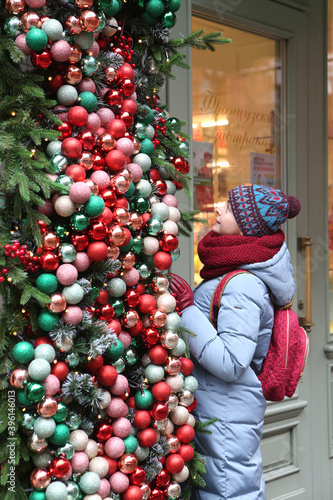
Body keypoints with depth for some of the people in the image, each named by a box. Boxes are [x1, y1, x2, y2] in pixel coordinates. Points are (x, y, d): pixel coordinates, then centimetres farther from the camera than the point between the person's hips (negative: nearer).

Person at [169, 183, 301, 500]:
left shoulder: (243, 286, -21)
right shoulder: (240, 274, 9)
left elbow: (230, 364, -26)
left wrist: (186, 308, -23)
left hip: (227, 417, -10)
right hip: (216, 410, 10)